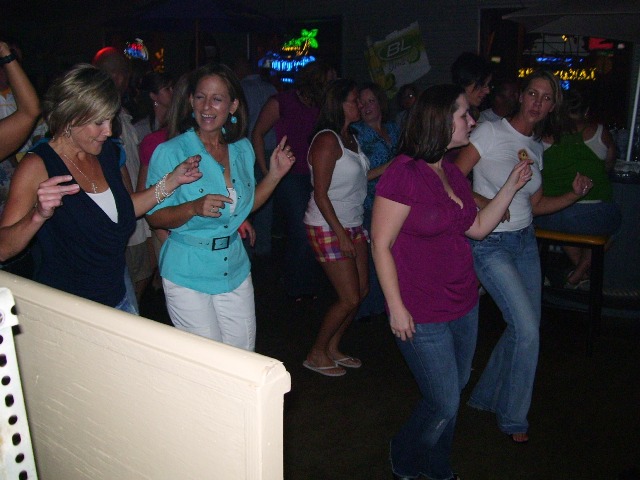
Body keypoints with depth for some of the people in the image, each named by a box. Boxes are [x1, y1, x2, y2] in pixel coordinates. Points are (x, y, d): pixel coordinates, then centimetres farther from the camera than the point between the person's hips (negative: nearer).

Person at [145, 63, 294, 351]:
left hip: (235, 270, 5)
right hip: (188, 275, -5)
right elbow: (154, 217, -10)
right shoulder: (170, 152, -12)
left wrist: (275, 175, 3)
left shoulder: (243, 149, 4)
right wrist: (194, 208, -27)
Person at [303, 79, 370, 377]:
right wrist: (340, 234, -19)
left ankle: (333, 348, 27)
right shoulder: (327, 140, -16)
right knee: (349, 298, -5)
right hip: (328, 227, -9)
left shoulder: (351, 138, 11)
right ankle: (316, 355, 14)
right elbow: (320, 193, -19)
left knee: (362, 289, 10)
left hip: (353, 224, 9)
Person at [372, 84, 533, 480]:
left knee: (454, 391, 20)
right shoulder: (404, 173, -18)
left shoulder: (453, 172, 7)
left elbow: (477, 227, 12)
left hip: (464, 304, 8)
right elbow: (381, 245, -16)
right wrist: (396, 308, -17)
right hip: (422, 315, -8)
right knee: (445, 406, 2)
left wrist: (512, 185, 7)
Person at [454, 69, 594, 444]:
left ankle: (488, 397, 32)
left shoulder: (537, 147, 10)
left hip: (526, 241, 7)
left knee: (524, 329, 9)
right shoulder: (490, 132, -9)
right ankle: (513, 418, 10)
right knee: (528, 331, -11)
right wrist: (487, 204, -25)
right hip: (490, 244, -7)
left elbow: (536, 205, 13)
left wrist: (575, 195, -1)